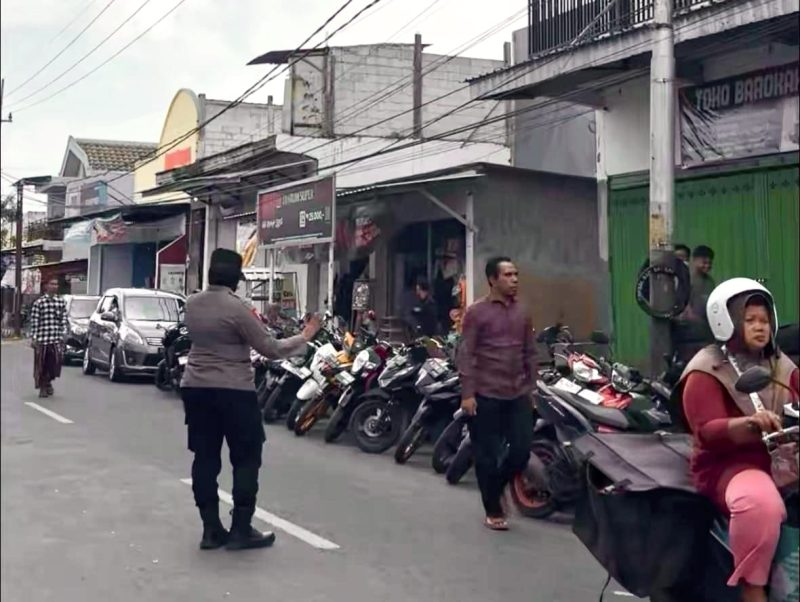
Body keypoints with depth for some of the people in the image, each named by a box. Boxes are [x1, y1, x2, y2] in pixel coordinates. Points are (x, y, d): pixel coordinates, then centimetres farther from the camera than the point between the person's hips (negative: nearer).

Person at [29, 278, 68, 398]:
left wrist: (62, 336, 1)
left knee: (55, 363, -1)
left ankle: (48, 381, 26)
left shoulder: (61, 302, 8)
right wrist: (33, 338, -7)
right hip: (41, 339, -2)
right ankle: (42, 387, 21)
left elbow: (64, 320, 8)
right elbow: (34, 322, -3)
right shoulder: (38, 302, -2)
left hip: (56, 339, 2)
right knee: (41, 364, 5)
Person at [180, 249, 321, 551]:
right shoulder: (237, 308, -15)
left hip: (195, 388, 7)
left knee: (205, 458, 9)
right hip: (233, 391, -6)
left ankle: (211, 529, 13)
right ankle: (241, 529, 4)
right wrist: (304, 337, 1)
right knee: (246, 459, 4)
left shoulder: (192, 303, 5)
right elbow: (270, 349, -12)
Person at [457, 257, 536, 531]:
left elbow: (529, 353, 16)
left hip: (518, 395, 5)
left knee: (522, 450, 3)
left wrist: (531, 388, 14)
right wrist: (467, 393, -14)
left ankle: (495, 489, 30)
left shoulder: (522, 312, 11)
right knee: (487, 455, 2)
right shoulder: (476, 312, -5)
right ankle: (493, 510, 17)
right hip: (486, 395, -5)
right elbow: (466, 355, -8)